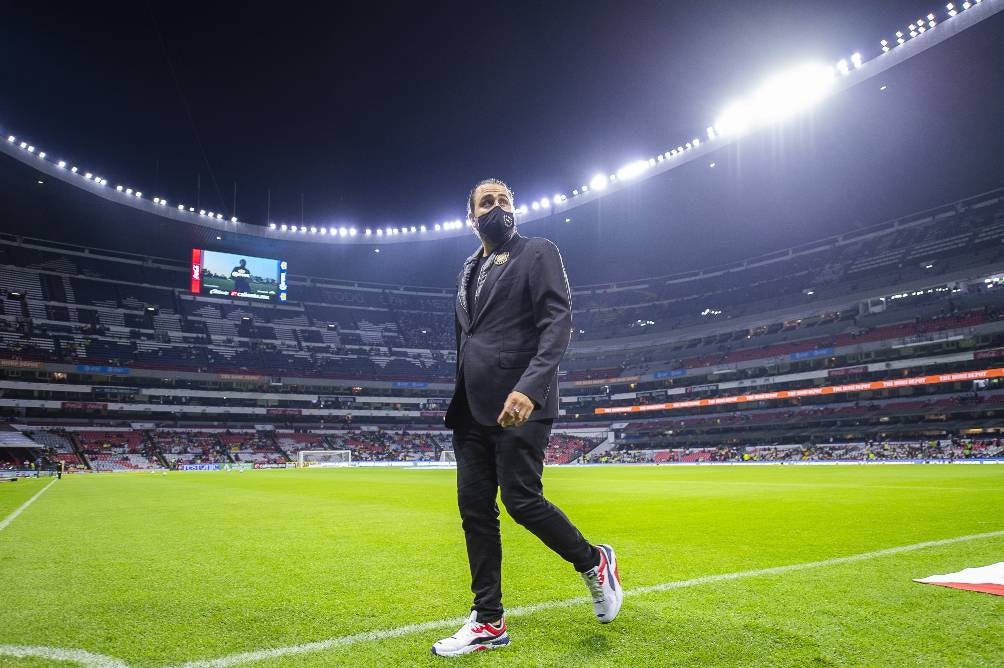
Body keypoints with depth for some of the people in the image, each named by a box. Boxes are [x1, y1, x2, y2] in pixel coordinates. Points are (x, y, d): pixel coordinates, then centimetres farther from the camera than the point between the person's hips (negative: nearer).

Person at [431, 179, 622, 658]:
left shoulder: (538, 253, 0)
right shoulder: (468, 271, 20)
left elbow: (558, 322, -12)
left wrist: (529, 387, -26)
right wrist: (459, 402, 18)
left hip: (518, 403, -7)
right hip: (472, 410, 7)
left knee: (521, 500, -9)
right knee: (474, 510, 5)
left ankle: (594, 562, 19)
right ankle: (488, 622, 16)